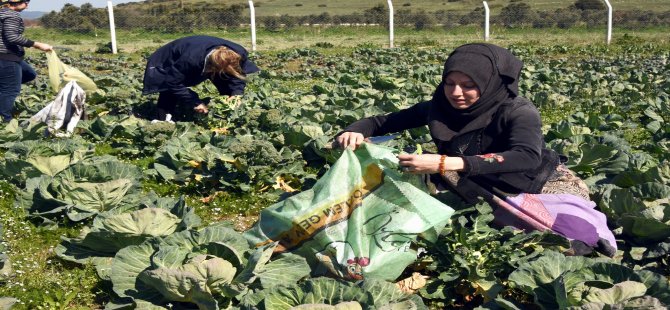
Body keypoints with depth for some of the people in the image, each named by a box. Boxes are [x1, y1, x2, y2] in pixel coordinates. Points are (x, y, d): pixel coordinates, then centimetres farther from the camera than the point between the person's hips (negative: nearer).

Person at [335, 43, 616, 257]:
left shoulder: (518, 112, -24)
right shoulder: (440, 108, -9)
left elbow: (527, 158, -44)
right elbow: (384, 121, -2)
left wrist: (445, 164, -53)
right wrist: (355, 131, -28)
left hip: (542, 187, -6)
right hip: (492, 194, 6)